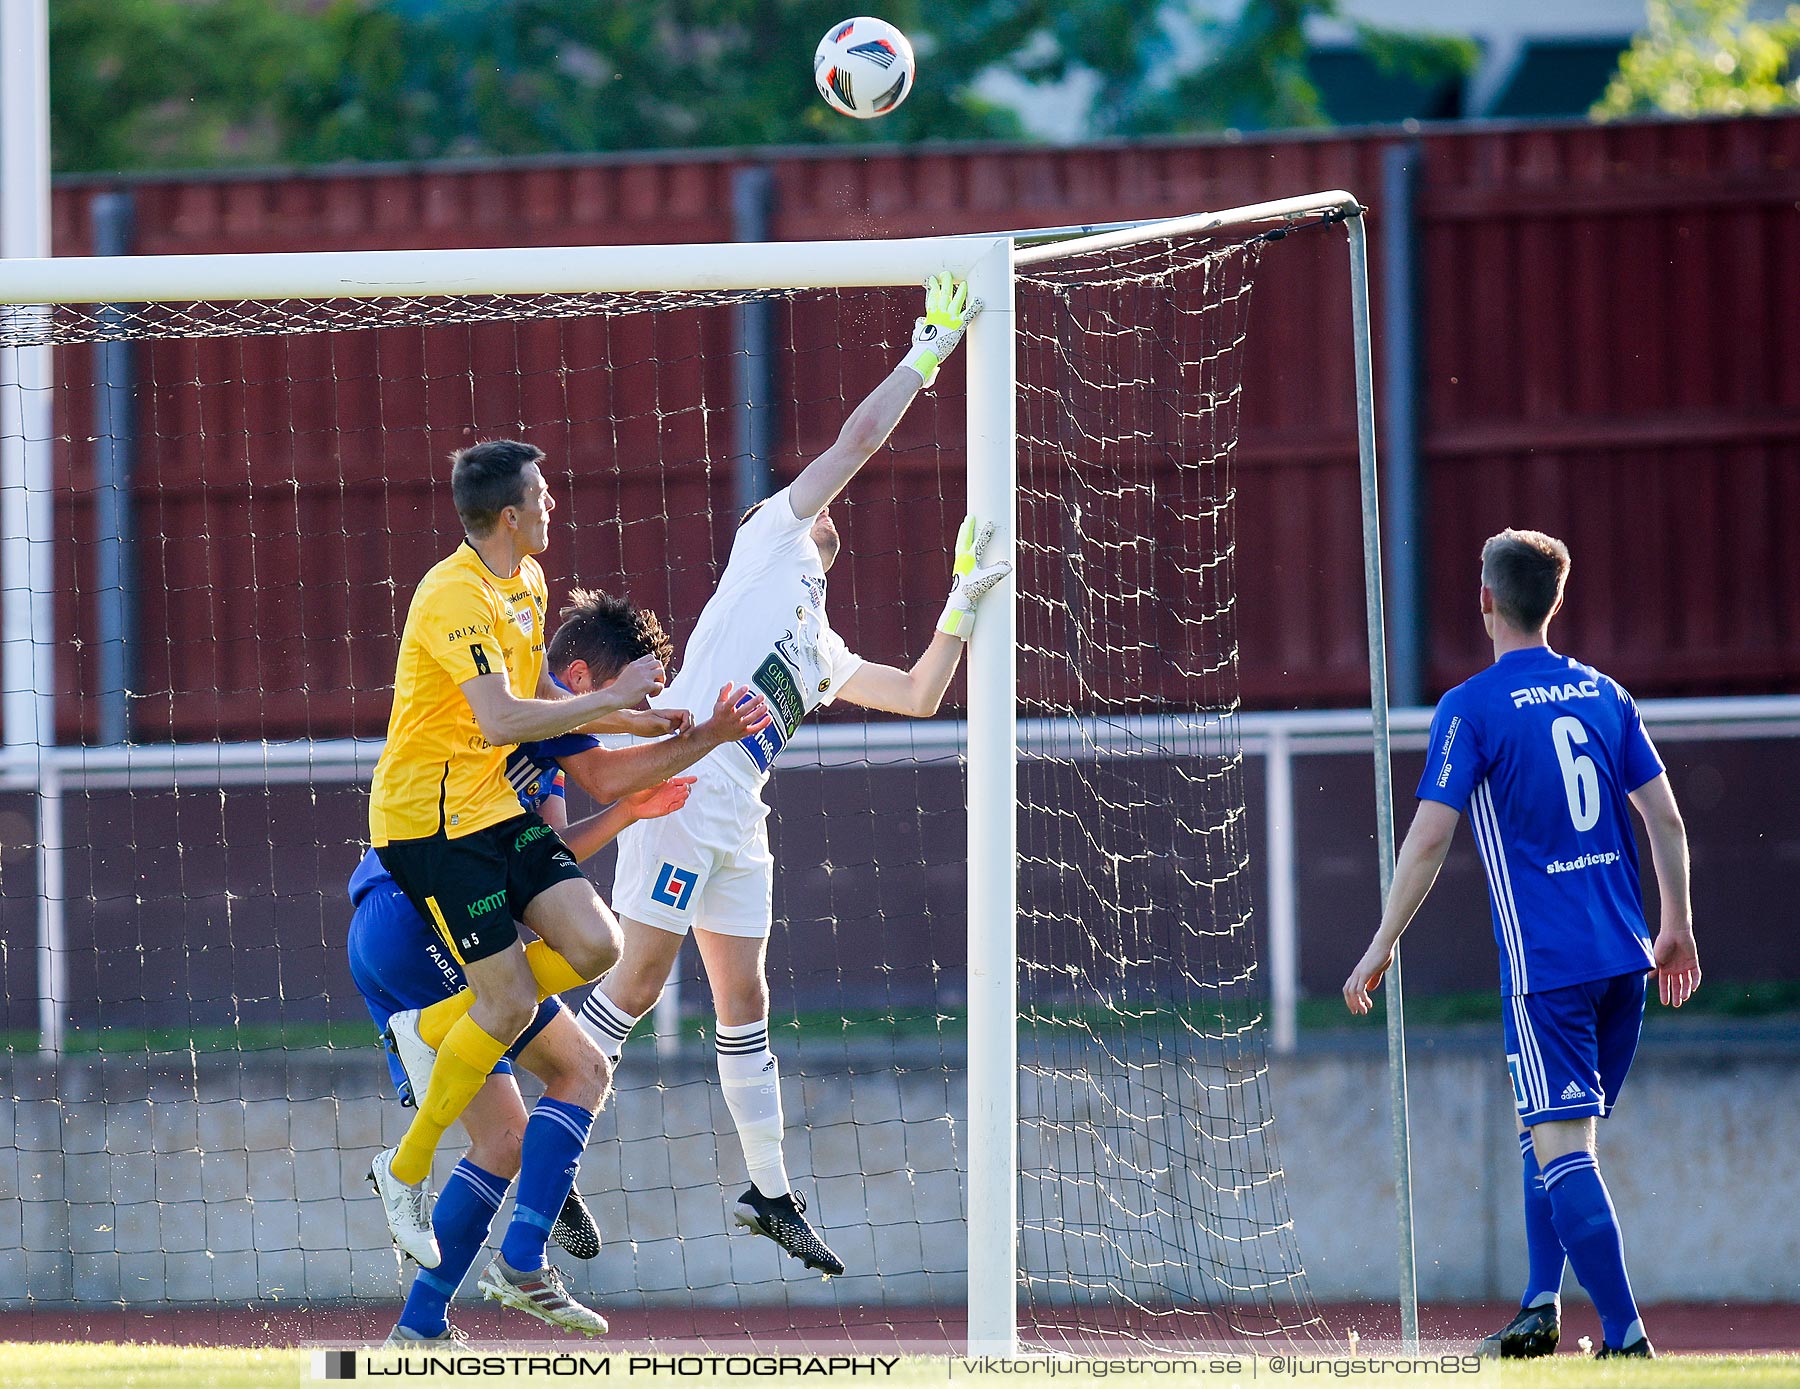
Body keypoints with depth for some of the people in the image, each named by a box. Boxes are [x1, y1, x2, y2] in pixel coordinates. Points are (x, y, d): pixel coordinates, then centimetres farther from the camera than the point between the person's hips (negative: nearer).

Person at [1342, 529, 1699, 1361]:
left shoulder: (1472, 708, -6)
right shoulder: (1604, 697, 10)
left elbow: (1430, 836, -10)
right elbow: (1665, 820, 10)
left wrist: (1383, 947, -2)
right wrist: (1676, 928, 21)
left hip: (1545, 965, -6)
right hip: (1623, 961, 6)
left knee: (1560, 1146, -8)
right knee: (1550, 1136, 21)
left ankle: (1625, 1337, -17)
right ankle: (1541, 1308, 18)